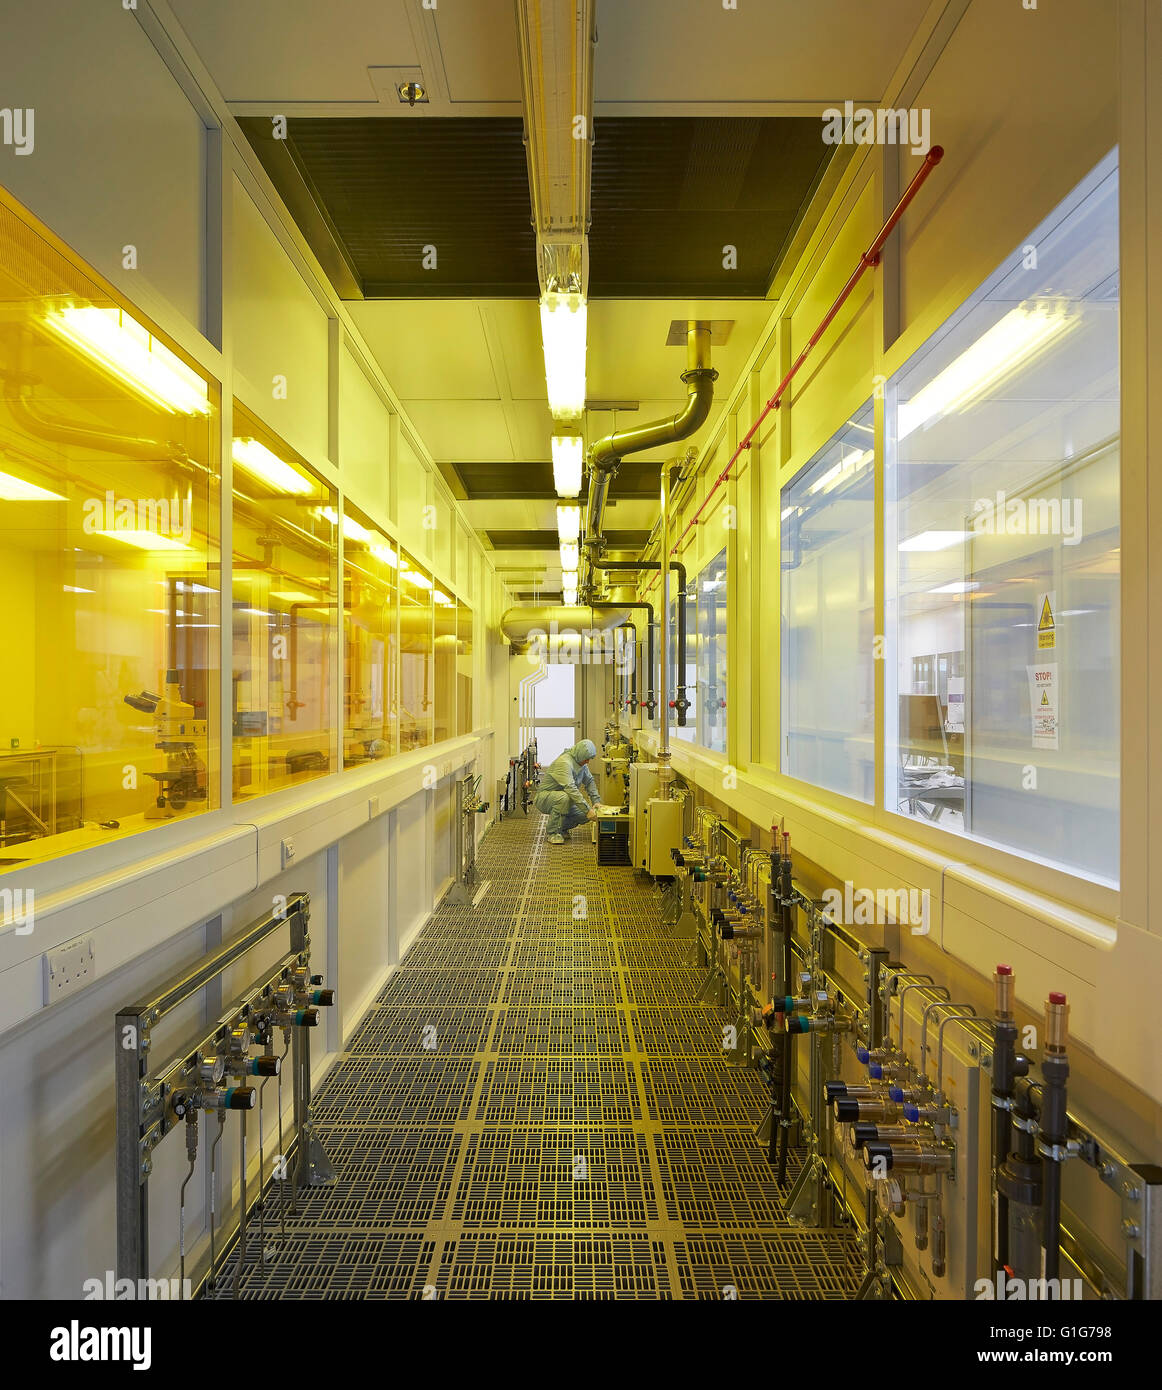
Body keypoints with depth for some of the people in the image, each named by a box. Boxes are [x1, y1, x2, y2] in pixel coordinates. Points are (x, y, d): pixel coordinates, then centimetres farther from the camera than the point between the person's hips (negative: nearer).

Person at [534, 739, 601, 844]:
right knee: (563, 797, -39)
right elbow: (570, 788, -37)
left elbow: (590, 781, 12)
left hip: (564, 799, 8)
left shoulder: (582, 763, 1)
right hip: (544, 797, -8)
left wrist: (595, 801, -3)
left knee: (585, 815, -12)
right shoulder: (564, 763, -28)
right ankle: (553, 833, -23)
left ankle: (562, 828, 15)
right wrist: (587, 810, -39)